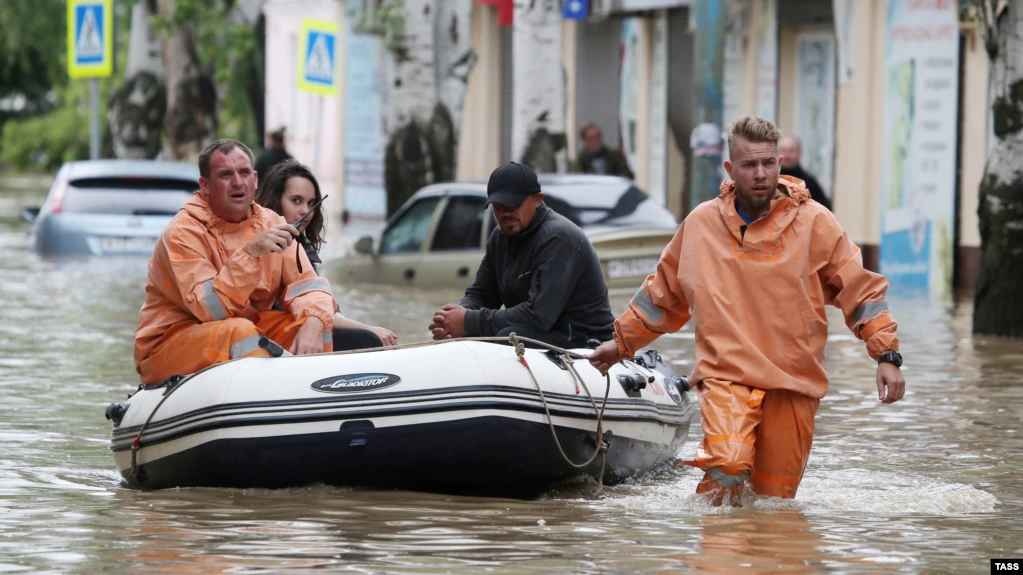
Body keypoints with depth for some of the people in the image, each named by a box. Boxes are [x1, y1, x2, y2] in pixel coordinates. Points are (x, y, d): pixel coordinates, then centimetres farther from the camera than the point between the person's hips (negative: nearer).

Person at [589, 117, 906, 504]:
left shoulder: (814, 222, 1)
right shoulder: (701, 224, 7)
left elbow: (862, 290, 3)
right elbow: (663, 293, 22)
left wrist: (887, 356, -5)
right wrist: (623, 341, 26)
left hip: (793, 383, 0)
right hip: (726, 375, 0)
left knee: (775, 494, 4)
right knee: (728, 463, -26)